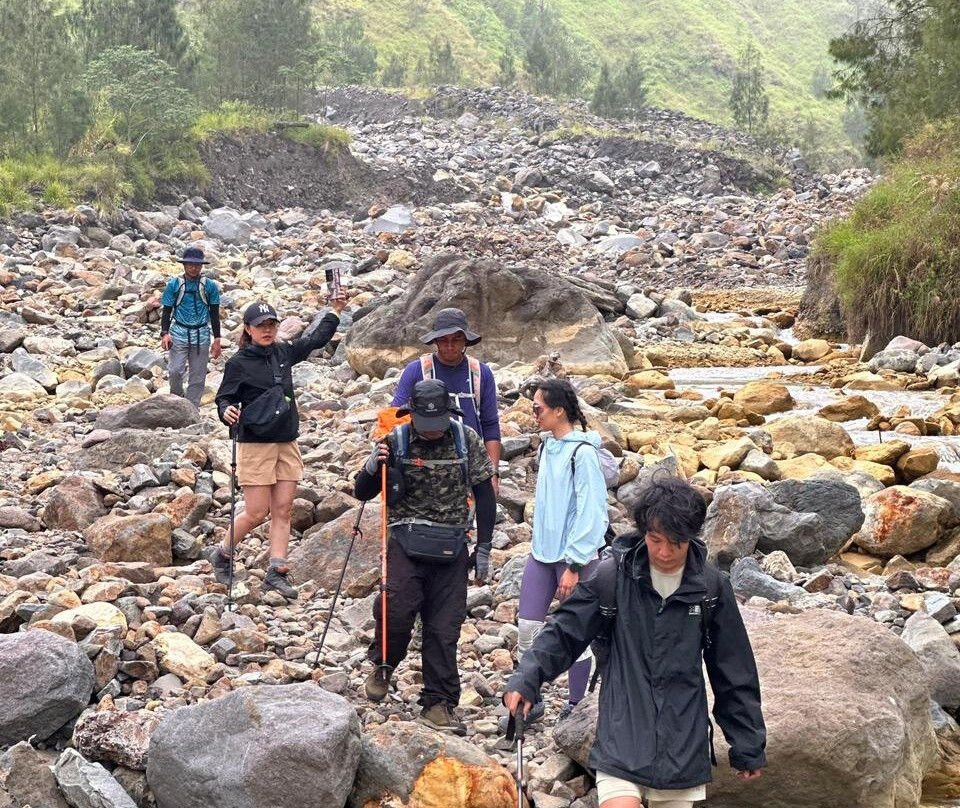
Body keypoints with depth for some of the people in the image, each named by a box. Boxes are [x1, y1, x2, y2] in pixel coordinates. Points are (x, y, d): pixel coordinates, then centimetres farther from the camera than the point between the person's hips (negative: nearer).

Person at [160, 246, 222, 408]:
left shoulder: (210, 286, 3)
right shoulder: (174, 284, 1)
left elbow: (215, 314, 8)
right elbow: (167, 311, 4)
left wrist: (217, 339, 6)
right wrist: (164, 333, -10)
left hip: (202, 335, 1)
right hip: (179, 332, -1)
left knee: (198, 377, 3)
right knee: (175, 370, -14)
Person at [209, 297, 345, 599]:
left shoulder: (284, 353, 10)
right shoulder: (238, 363, -6)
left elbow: (316, 339, 25)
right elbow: (225, 397, -5)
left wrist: (335, 312, 24)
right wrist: (226, 412, -26)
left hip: (287, 443, 6)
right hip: (255, 445, -6)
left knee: (282, 510, 1)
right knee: (257, 513, -4)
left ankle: (276, 572, 4)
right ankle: (221, 553, 19)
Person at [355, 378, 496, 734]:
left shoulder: (466, 440, 1)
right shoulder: (396, 441, -1)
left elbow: (484, 495, 8)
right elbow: (362, 494, 6)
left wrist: (484, 549, 5)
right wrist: (372, 468, -16)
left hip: (451, 547, 1)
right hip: (406, 541, -1)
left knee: (444, 629, 0)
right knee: (397, 608, -19)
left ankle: (438, 704, 10)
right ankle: (382, 668, 10)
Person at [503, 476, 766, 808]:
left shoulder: (712, 587, -1)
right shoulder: (614, 576, -5)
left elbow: (735, 675, 6)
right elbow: (565, 633, 0)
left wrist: (748, 746, 10)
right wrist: (525, 680, -15)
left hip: (683, 740, 2)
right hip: (623, 734, -2)